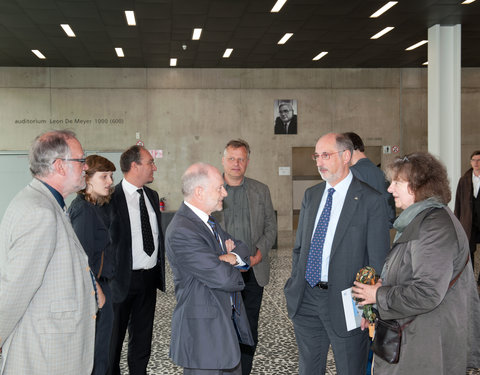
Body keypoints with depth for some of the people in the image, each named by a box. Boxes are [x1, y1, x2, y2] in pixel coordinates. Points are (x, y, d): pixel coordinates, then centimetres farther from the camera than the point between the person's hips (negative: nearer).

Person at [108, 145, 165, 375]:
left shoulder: (152, 196, 9)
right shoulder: (112, 198, -14)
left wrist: (159, 270, 12)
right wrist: (109, 277, -16)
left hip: (150, 277, 7)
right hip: (123, 278, -6)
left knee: (142, 336, 18)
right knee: (114, 336, 9)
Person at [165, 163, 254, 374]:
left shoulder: (206, 220, 9)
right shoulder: (181, 233, -24)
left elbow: (242, 249, 13)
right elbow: (224, 278, -26)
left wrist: (232, 257, -10)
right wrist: (232, 265, -3)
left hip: (227, 321, 10)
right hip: (203, 330, -9)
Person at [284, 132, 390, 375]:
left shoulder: (370, 200, -10)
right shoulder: (311, 195, 9)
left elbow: (378, 260, -10)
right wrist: (295, 287, 9)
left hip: (345, 301, -5)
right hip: (305, 300, 6)